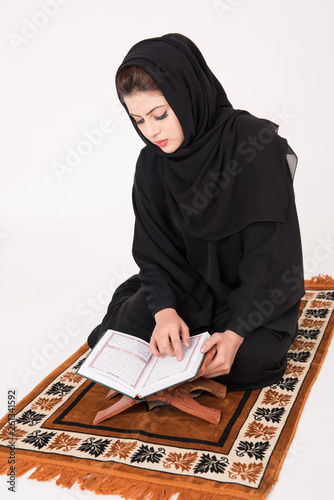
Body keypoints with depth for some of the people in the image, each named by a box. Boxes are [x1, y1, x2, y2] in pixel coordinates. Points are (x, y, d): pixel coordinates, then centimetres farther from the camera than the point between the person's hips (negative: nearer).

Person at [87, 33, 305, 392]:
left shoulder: (255, 143, -21)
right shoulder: (151, 164, -6)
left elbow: (271, 251, -22)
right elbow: (153, 248, -6)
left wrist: (236, 332, -30)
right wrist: (165, 309, -26)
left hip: (255, 289, -3)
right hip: (185, 284, 4)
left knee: (245, 361, -28)